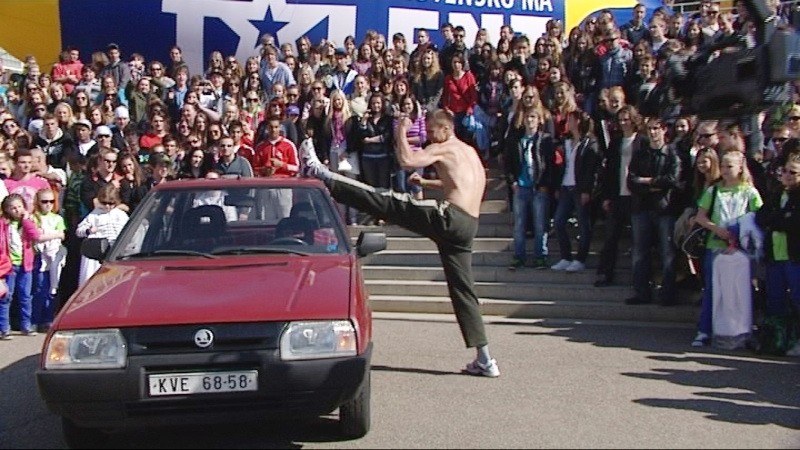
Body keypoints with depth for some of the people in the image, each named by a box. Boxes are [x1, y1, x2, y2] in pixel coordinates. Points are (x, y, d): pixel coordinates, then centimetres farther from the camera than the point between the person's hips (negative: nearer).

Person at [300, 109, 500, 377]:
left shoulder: (444, 148, 2)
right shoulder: (470, 153, 28)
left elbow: (406, 160, -12)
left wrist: (401, 133, 5)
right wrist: (424, 182, 40)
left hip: (449, 217, -8)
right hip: (468, 227, 8)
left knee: (387, 203, -7)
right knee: (462, 290, 10)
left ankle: (319, 173, -4)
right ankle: (485, 360, 10)